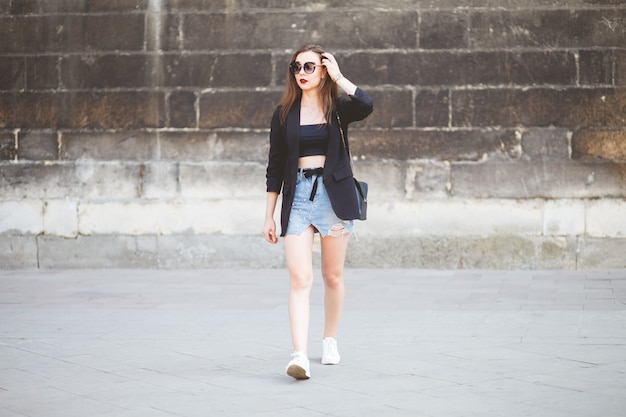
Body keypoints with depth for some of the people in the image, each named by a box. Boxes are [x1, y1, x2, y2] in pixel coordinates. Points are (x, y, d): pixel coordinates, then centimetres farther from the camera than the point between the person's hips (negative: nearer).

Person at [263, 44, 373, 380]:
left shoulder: (337, 108, 3)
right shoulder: (284, 113, 7)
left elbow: (366, 105, -22)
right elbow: (275, 166, 10)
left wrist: (338, 76, -10)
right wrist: (269, 216, 7)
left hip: (333, 195, 0)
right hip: (297, 196, 0)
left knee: (332, 276, 10)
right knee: (299, 278, -12)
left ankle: (330, 340, 30)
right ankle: (300, 355, -20)